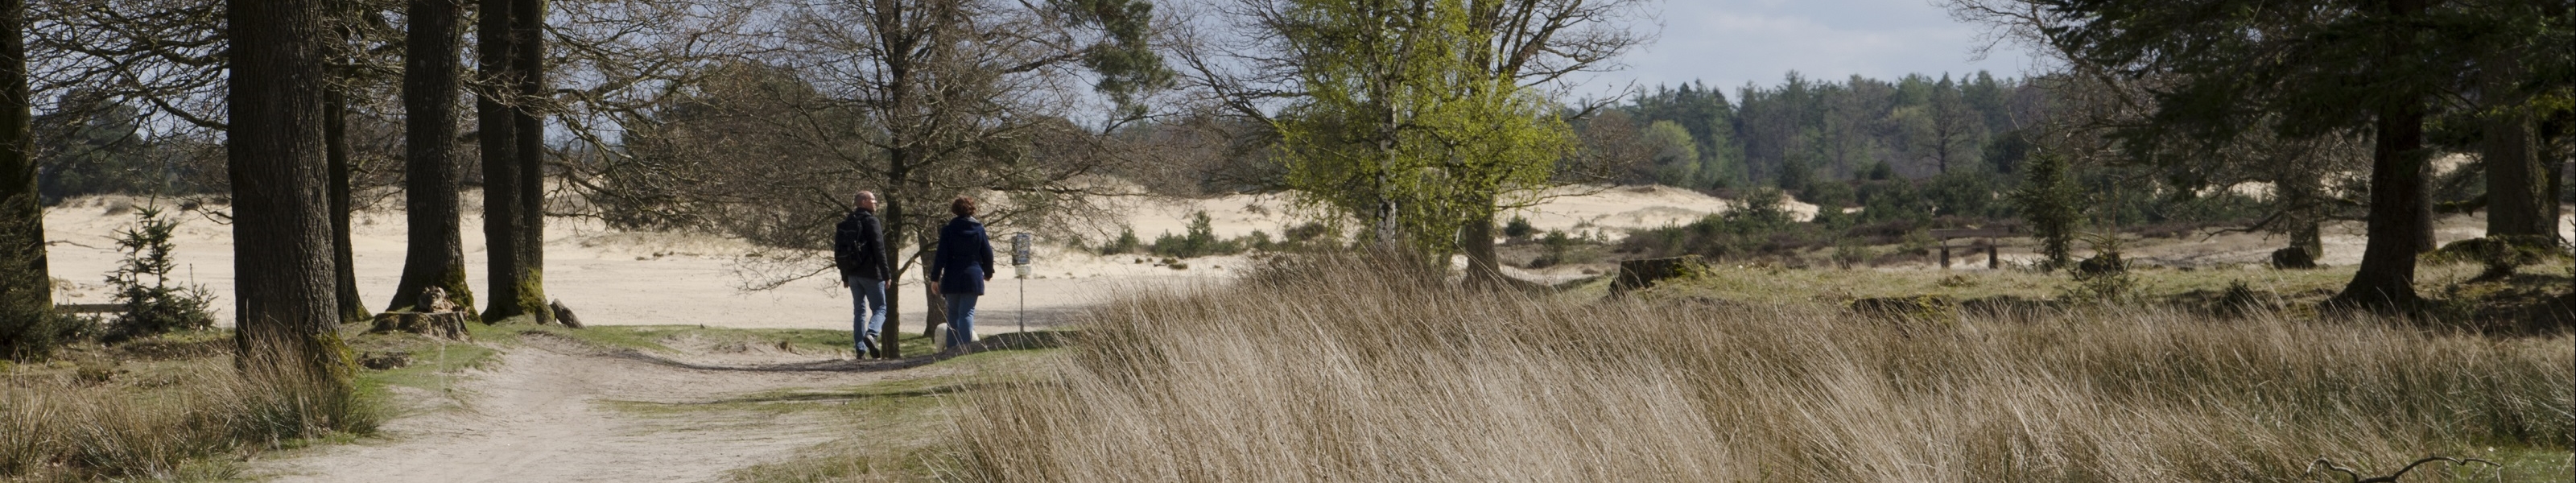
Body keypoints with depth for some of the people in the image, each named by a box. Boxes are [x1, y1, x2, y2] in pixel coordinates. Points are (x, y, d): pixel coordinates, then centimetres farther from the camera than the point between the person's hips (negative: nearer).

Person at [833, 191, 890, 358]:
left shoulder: (846, 223, 13)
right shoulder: (871, 221, -10)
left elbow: (839, 251, 16)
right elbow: (879, 249, -15)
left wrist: (844, 276, 21)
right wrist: (886, 274, -12)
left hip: (852, 274, 6)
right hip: (870, 273, -6)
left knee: (859, 310, 12)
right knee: (880, 308, -1)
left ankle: (860, 348, 6)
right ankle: (871, 334, -27)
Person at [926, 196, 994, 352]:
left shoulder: (948, 230, -3)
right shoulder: (979, 229, 1)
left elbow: (941, 255, -5)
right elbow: (987, 253, 6)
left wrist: (935, 277, -1)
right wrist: (988, 273, 22)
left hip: (952, 278, 0)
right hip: (973, 277, 0)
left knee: (953, 312, 13)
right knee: (967, 312, -3)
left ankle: (952, 345, 14)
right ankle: (966, 343, -17)